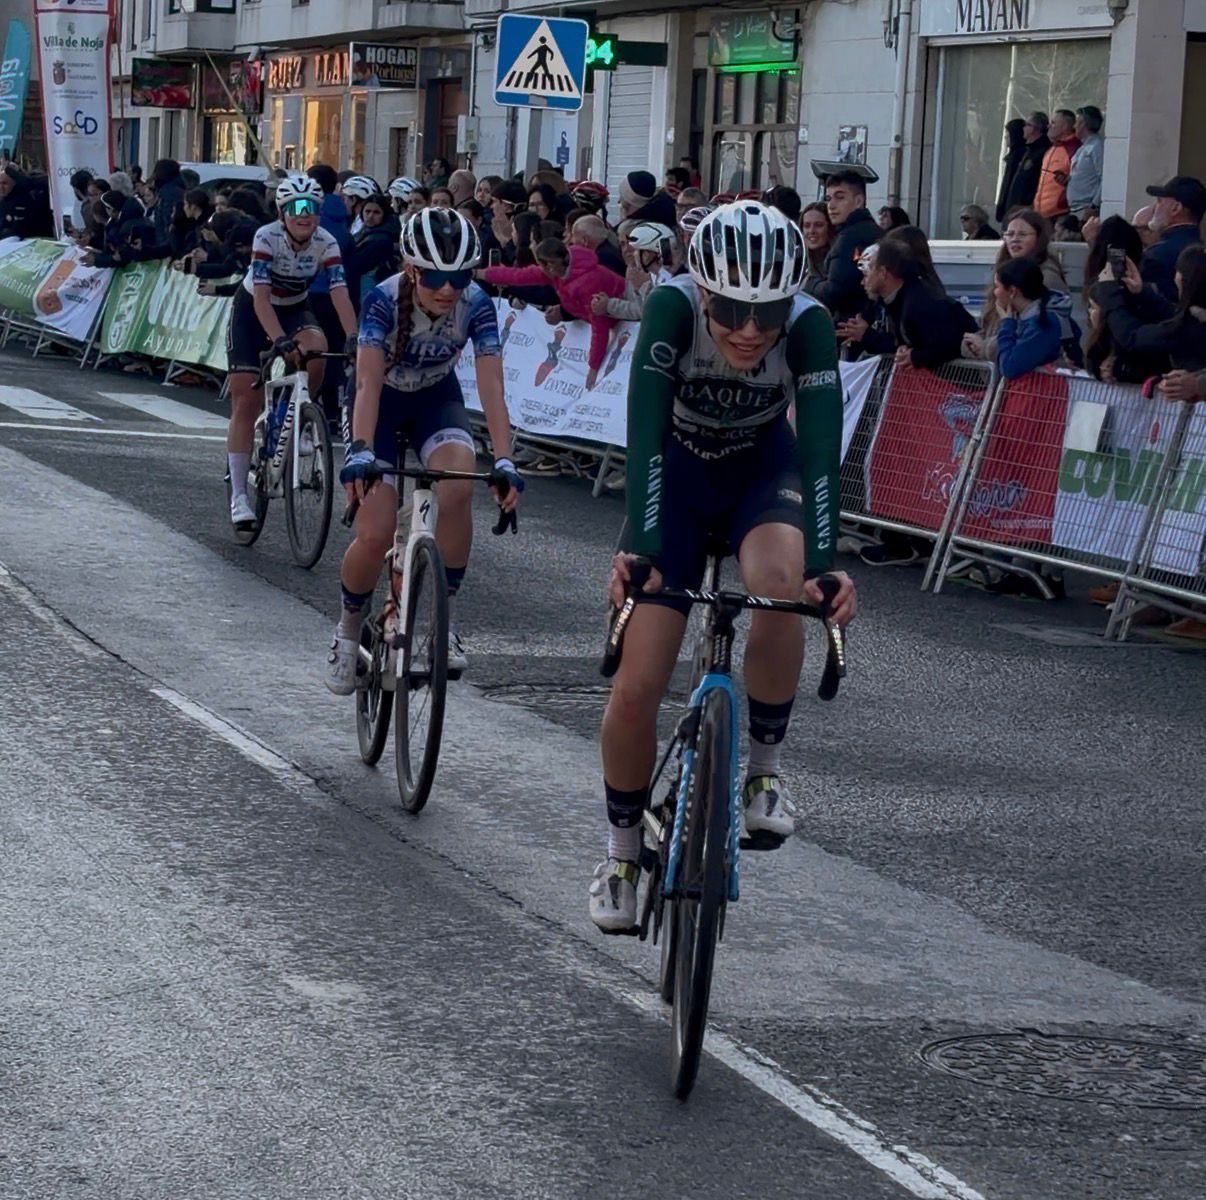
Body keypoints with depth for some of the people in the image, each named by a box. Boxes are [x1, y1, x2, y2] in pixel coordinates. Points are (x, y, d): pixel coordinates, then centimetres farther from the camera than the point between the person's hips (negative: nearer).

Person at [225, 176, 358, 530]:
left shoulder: (326, 243, -19)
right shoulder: (267, 238, -26)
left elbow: (340, 295, -27)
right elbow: (261, 297, -34)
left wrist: (352, 337, -43)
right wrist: (279, 340, -47)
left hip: (294, 309, 2)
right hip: (252, 310, -2)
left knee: (316, 345, -34)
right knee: (245, 401, -9)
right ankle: (238, 495, -6)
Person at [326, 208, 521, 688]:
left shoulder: (476, 306, -25)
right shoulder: (384, 300, -30)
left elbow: (491, 387, -28)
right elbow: (368, 383, -36)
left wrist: (504, 461, -40)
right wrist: (360, 453, -50)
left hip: (436, 398, 2)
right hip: (383, 401, -2)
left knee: (459, 486, -30)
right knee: (376, 534, -15)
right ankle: (348, 631, 14)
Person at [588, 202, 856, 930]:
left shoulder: (809, 325, -30)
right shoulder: (672, 308, -32)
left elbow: (820, 447, -37)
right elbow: (646, 434, -38)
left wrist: (823, 563, -50)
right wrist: (640, 549, -50)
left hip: (765, 469, 0)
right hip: (678, 472, 0)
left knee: (780, 582, -36)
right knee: (636, 689, -8)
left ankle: (766, 763, -12)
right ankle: (623, 849, 18)